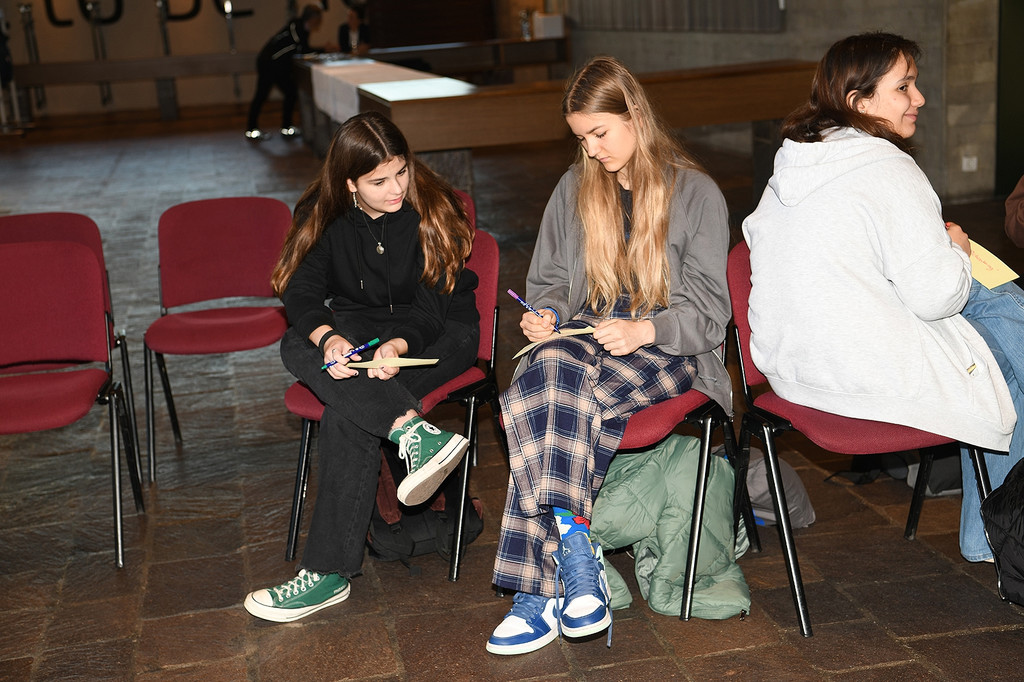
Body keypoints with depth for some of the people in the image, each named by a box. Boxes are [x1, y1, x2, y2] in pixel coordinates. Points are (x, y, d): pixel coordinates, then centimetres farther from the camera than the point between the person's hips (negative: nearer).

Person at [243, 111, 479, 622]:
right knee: (295, 346, -32)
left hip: (440, 336, -4)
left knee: (346, 413, -33)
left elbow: (434, 307, -17)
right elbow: (301, 292, -11)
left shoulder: (433, 212, -11)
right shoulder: (325, 217, 0)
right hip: (360, 329, 5)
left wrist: (400, 345, -40)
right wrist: (327, 337, -35)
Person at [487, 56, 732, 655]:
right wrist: (546, 314, 0)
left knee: (542, 404, -33)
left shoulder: (696, 193, 1)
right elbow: (548, 280, 23)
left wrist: (645, 330, -21)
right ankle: (577, 554, -34)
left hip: (666, 354, -4)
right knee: (557, 375, -35)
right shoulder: (574, 189, 16)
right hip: (582, 340, 4)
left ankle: (540, 591, -31)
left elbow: (708, 312, -3)